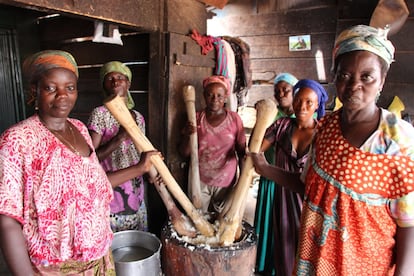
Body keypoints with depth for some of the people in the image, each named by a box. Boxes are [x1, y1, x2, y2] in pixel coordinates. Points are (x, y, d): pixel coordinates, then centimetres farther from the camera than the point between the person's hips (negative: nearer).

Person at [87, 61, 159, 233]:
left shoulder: (138, 117, 7)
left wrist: (151, 171, -4)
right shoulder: (100, 114, -10)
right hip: (110, 195, -5)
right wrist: (120, 137, -26)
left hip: (136, 194, 5)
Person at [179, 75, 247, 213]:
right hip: (200, 181, 1)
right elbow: (185, 153, -2)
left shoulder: (234, 119, -5)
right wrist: (188, 135, -19)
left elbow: (242, 152, 1)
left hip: (226, 181, 0)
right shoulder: (196, 118, -3)